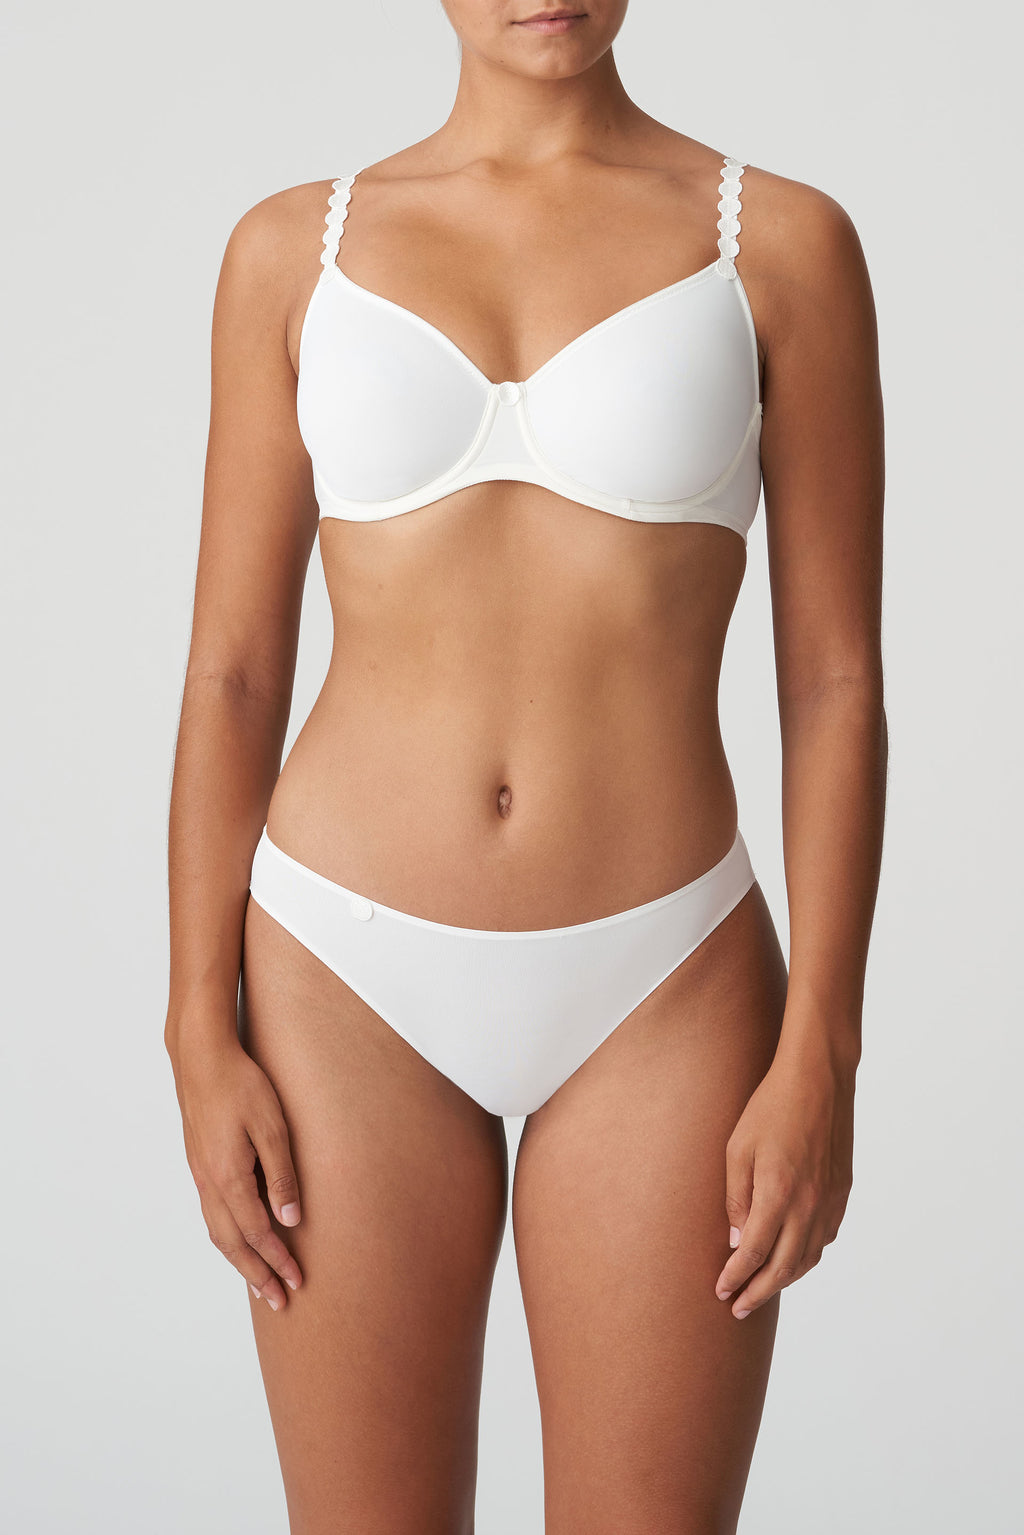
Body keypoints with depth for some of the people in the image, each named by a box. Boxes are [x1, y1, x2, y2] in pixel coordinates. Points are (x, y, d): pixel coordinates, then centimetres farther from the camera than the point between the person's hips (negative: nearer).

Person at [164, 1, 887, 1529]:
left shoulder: (785, 243, 0)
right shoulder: (295, 249, 3)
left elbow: (834, 682, -1)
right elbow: (232, 672, 3)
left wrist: (820, 1058, -7)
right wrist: (202, 1036, -2)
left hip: (655, 997, 0)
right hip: (351, 984, 1)